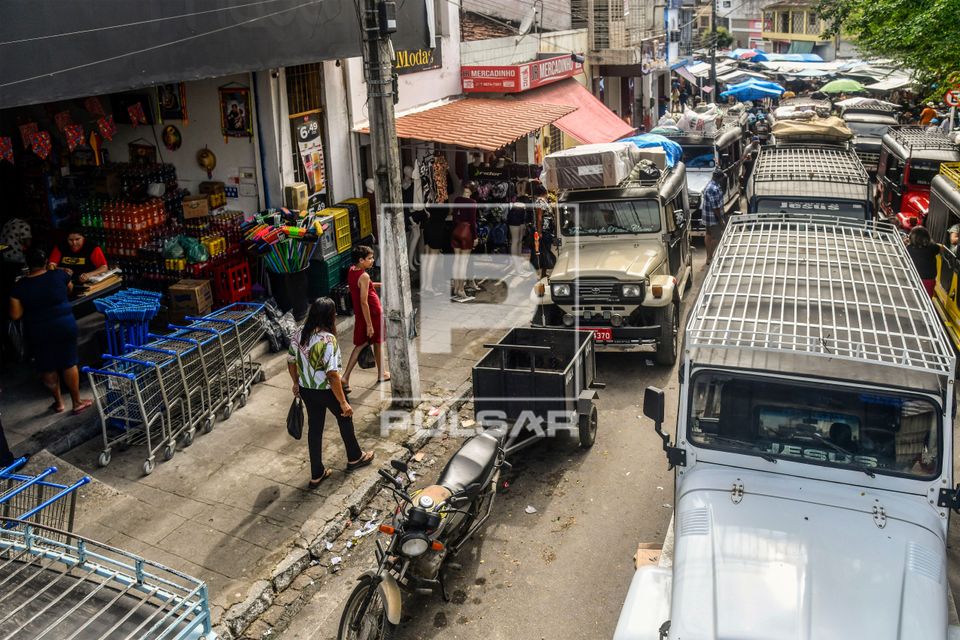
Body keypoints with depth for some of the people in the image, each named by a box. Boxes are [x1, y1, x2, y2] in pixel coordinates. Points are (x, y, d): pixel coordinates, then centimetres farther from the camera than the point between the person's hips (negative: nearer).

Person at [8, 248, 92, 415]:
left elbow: (15, 315, -8)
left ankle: (58, 402, 28)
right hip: (64, 326, 0)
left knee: (47, 368, 15)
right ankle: (77, 402, 17)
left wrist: (29, 305, 7)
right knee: (69, 364, 10)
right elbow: (70, 289, 13)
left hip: (37, 332, 0)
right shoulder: (59, 275, -10)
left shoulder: (20, 286, -11)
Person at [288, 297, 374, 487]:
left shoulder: (298, 334, -6)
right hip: (326, 391, -6)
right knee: (345, 418, 21)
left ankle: (317, 474, 27)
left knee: (314, 428, 17)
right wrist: (343, 402, -20)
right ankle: (355, 458, 41)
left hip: (306, 390, 6)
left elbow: (291, 362, 6)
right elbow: (332, 375, -28)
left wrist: (296, 384, 23)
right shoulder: (328, 340, -28)